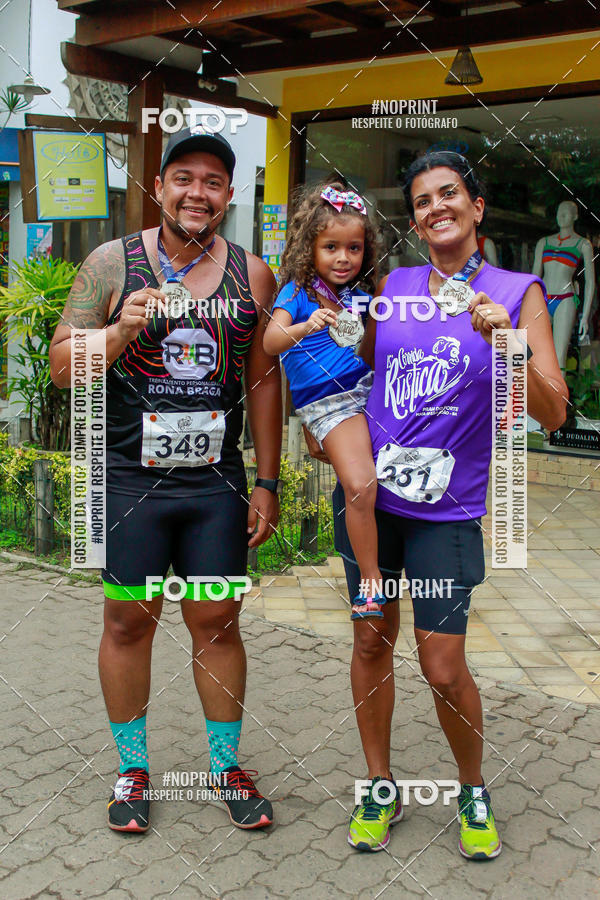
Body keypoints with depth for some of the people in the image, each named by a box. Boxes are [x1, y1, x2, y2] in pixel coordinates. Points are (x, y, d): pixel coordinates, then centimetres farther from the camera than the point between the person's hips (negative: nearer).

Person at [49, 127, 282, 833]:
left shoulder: (252, 275, 5)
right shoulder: (112, 264, -1)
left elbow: (263, 381, 8)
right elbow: (62, 365, 0)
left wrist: (267, 483, 6)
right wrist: (119, 333, -21)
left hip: (217, 482, 2)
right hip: (129, 478, -1)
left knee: (217, 622, 8)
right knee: (128, 619, 7)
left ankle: (226, 766, 26)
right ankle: (132, 768, 27)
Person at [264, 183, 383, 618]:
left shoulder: (360, 294, 10)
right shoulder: (297, 292, -4)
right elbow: (271, 341, -19)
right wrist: (307, 326, -36)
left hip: (369, 386, 6)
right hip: (329, 403, -6)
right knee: (360, 488, -17)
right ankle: (371, 580, -3)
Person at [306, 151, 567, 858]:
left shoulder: (517, 294, -2)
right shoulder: (392, 287, 6)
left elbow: (552, 414, -9)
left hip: (447, 508, -3)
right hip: (368, 491, 3)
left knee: (443, 668, -1)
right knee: (372, 639, 10)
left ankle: (473, 792, 28)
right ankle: (380, 788, 30)